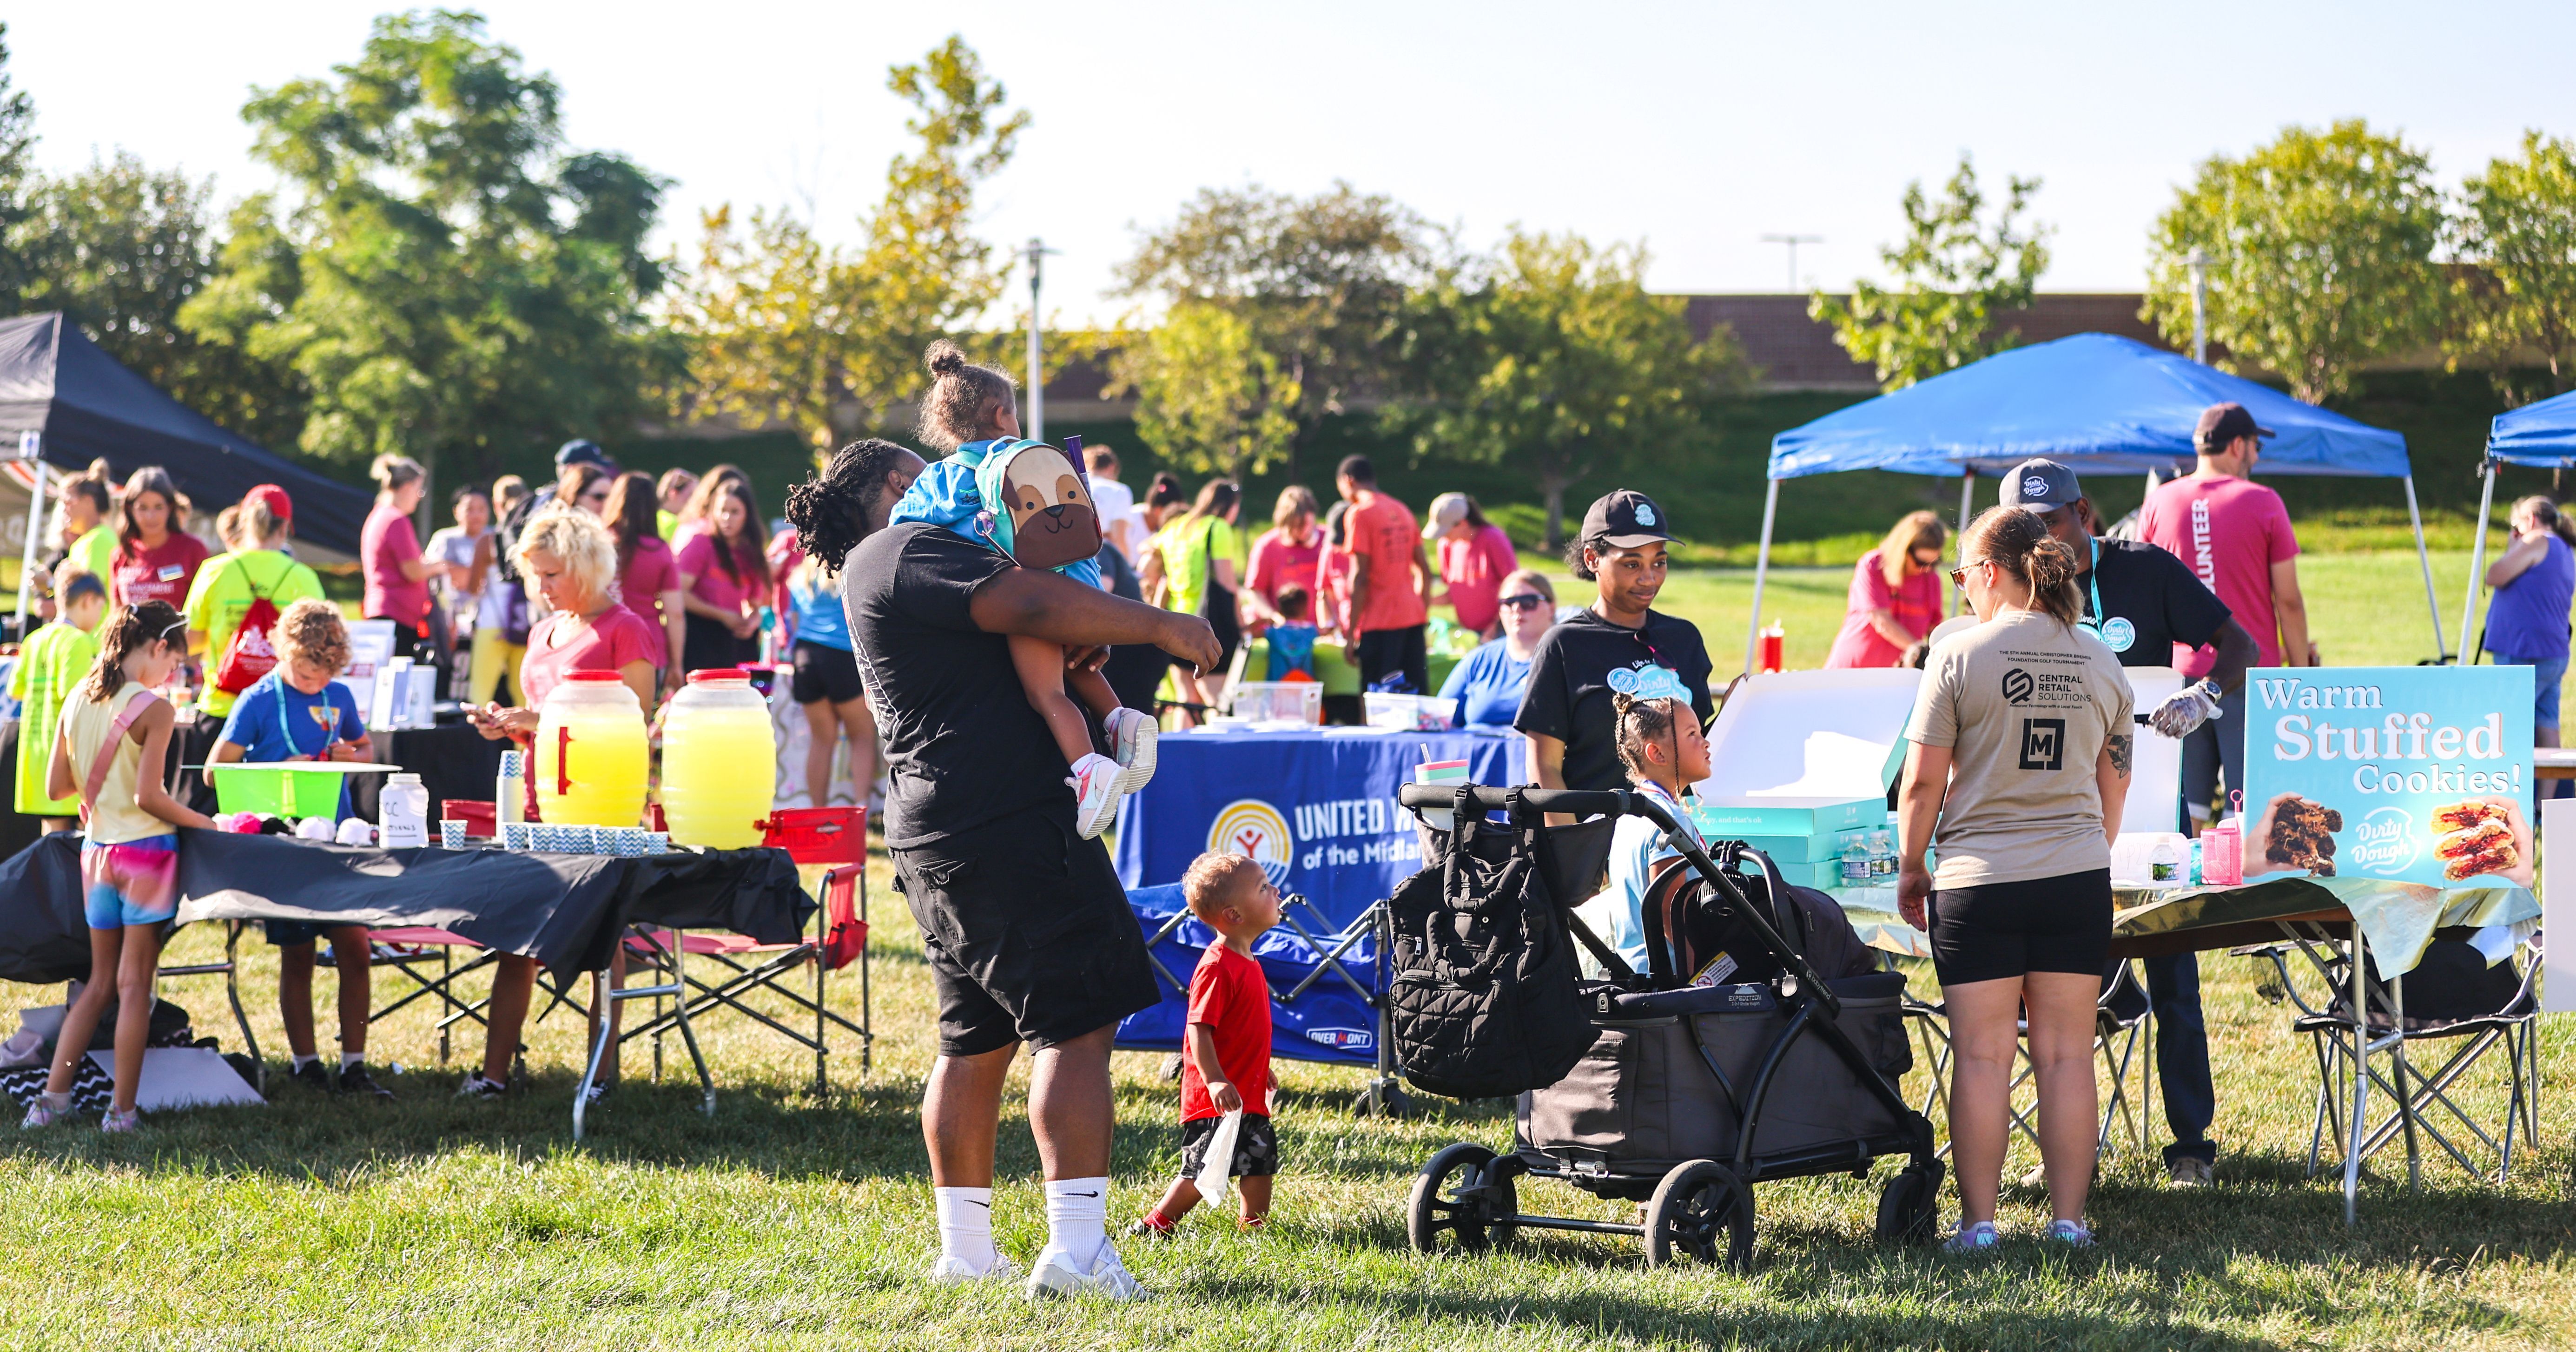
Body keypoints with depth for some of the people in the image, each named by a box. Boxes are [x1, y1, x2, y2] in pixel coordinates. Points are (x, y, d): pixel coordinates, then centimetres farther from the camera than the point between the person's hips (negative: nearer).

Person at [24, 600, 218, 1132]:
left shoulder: (76, 702, 5)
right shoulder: (153, 709, -14)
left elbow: (56, 787, 8)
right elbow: (149, 797, -18)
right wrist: (205, 823, -7)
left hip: (97, 852, 6)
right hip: (145, 851, -6)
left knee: (100, 982, 16)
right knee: (134, 985, 1)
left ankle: (52, 1095, 11)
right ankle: (122, 1110, 3)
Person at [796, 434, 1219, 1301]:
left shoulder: (879, 575, 24)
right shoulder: (907, 553, -8)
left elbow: (1018, 644, 22)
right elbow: (1030, 606, -21)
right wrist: (1158, 626, -13)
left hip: (939, 831, 10)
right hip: (1004, 816, -10)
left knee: (976, 1038, 14)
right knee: (1077, 1022, -10)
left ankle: (965, 1248, 17)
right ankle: (1075, 1246, -16)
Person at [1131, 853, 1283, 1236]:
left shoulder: (1247, 963, 11)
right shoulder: (1216, 967, -20)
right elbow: (1199, 1029, -25)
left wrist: (1260, 1072, 30)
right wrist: (1214, 1080, -32)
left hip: (1247, 1096, 10)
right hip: (1217, 1099, -10)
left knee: (1262, 1160, 14)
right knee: (1205, 1171, -7)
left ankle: (1255, 1230, 26)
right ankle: (1153, 1227, 5)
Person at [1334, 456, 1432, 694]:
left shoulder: (1359, 514, -7)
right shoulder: (1402, 511, 15)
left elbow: (1360, 578, -12)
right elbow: (1424, 571, 17)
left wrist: (1352, 634, -9)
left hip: (1380, 621, -7)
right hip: (1413, 617, 7)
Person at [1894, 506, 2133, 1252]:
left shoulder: (1960, 655, -7)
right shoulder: (2100, 663, 7)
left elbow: (1923, 781, -5)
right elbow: (2115, 785, 16)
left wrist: (1910, 868, 8)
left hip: (1980, 878, -4)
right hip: (2079, 879, 4)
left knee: (1982, 1054, 1)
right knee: (2067, 1052, 7)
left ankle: (1979, 1221, 3)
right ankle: (2069, 1219, 8)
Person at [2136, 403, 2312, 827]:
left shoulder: (2158, 503, 5)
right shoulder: (2263, 503, -4)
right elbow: (2288, 601, -3)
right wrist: (2302, 670, 5)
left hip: (2182, 672, 3)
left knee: (2187, 807, 5)